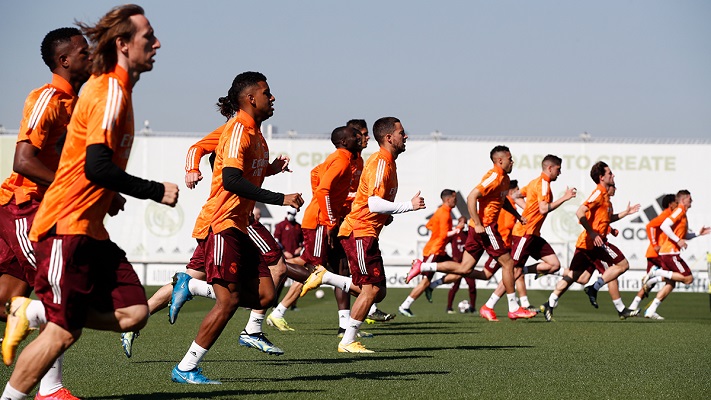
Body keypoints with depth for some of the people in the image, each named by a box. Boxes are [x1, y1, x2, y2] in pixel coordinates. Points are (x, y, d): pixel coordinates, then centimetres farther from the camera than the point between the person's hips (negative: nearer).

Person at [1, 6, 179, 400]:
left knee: (133, 313, -2)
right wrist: (156, 190, -17)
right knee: (63, 332, -8)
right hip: (66, 226, -9)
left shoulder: (114, 87, 15)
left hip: (90, 228, 9)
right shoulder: (110, 91, -14)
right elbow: (97, 166, -23)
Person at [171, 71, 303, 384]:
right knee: (228, 301, -13)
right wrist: (281, 199, -27)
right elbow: (231, 180, -26)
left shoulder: (255, 133, 17)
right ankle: (185, 369, -5)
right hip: (221, 224, -9)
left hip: (238, 227, 9)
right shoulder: (238, 129, -13)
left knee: (264, 294, 0)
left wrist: (269, 169, 11)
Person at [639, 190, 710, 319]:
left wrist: (698, 234, 20)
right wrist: (678, 241, -20)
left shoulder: (683, 214, 22)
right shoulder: (679, 211, -8)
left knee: (670, 284, 8)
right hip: (670, 252, -10)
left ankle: (650, 311, 2)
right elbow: (664, 226, -20)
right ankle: (658, 274, -11)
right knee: (688, 278, -10)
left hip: (666, 253, 10)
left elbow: (684, 235, 32)